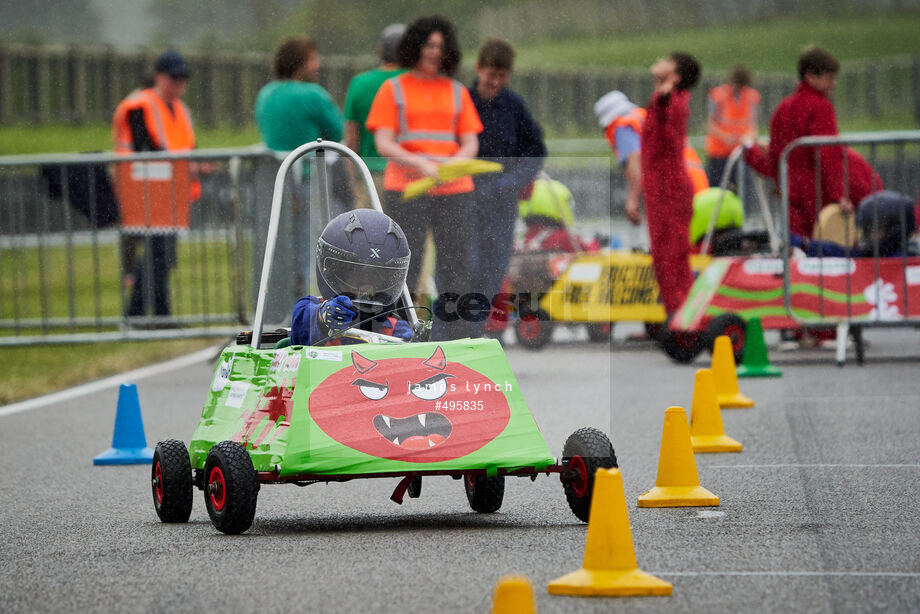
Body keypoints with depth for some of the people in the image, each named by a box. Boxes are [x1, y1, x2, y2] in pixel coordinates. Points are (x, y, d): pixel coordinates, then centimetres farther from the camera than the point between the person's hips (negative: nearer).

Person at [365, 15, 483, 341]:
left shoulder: (457, 92, 16)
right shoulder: (392, 89, 8)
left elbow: (470, 143, 11)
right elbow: (383, 143, -1)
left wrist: (454, 165, -12)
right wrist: (419, 165, -17)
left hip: (454, 191, 2)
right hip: (405, 190, -2)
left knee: (455, 266, -1)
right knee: (404, 268, -6)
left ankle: (457, 345, 1)